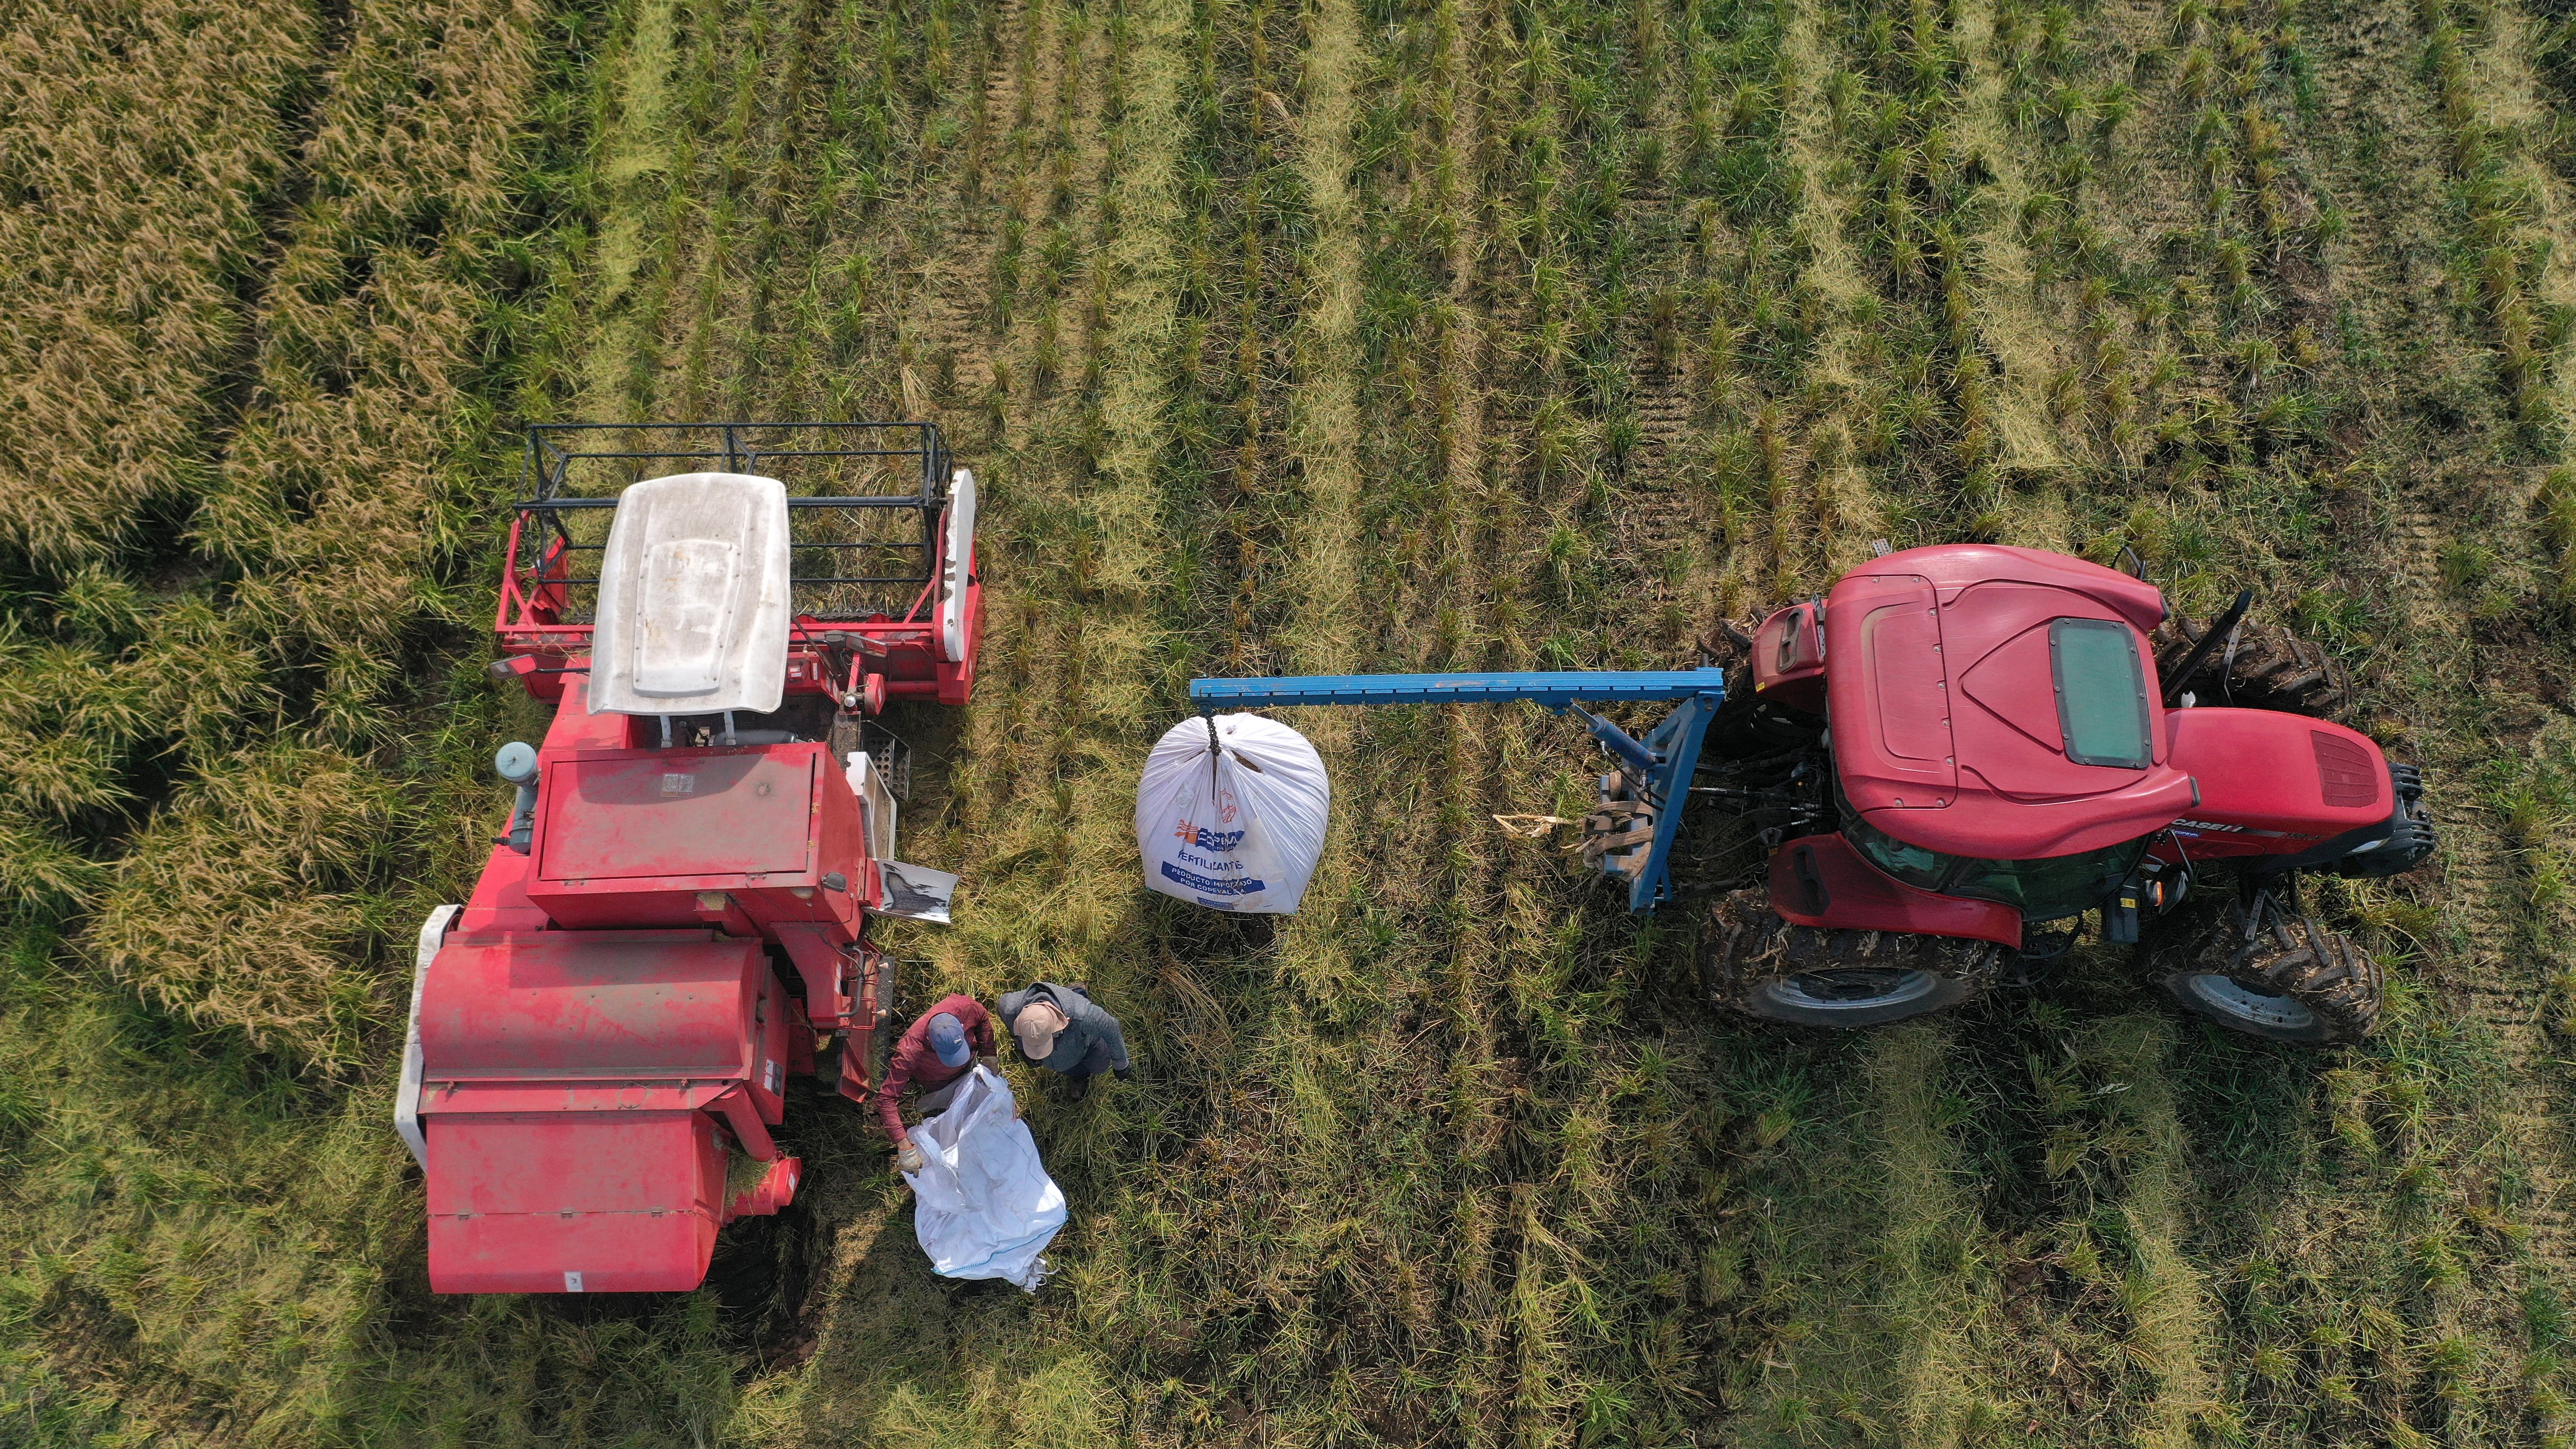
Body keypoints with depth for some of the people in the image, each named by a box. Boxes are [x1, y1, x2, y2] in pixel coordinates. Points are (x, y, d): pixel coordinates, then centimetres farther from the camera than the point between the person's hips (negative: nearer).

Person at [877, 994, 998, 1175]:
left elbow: (984, 1019, -12)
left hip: (972, 1065, 3)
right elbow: (886, 1098, -42)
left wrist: (988, 1056, -16)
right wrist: (904, 1146, -46)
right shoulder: (911, 1050, -46)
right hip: (937, 1084, -3)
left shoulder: (966, 1008, -39)